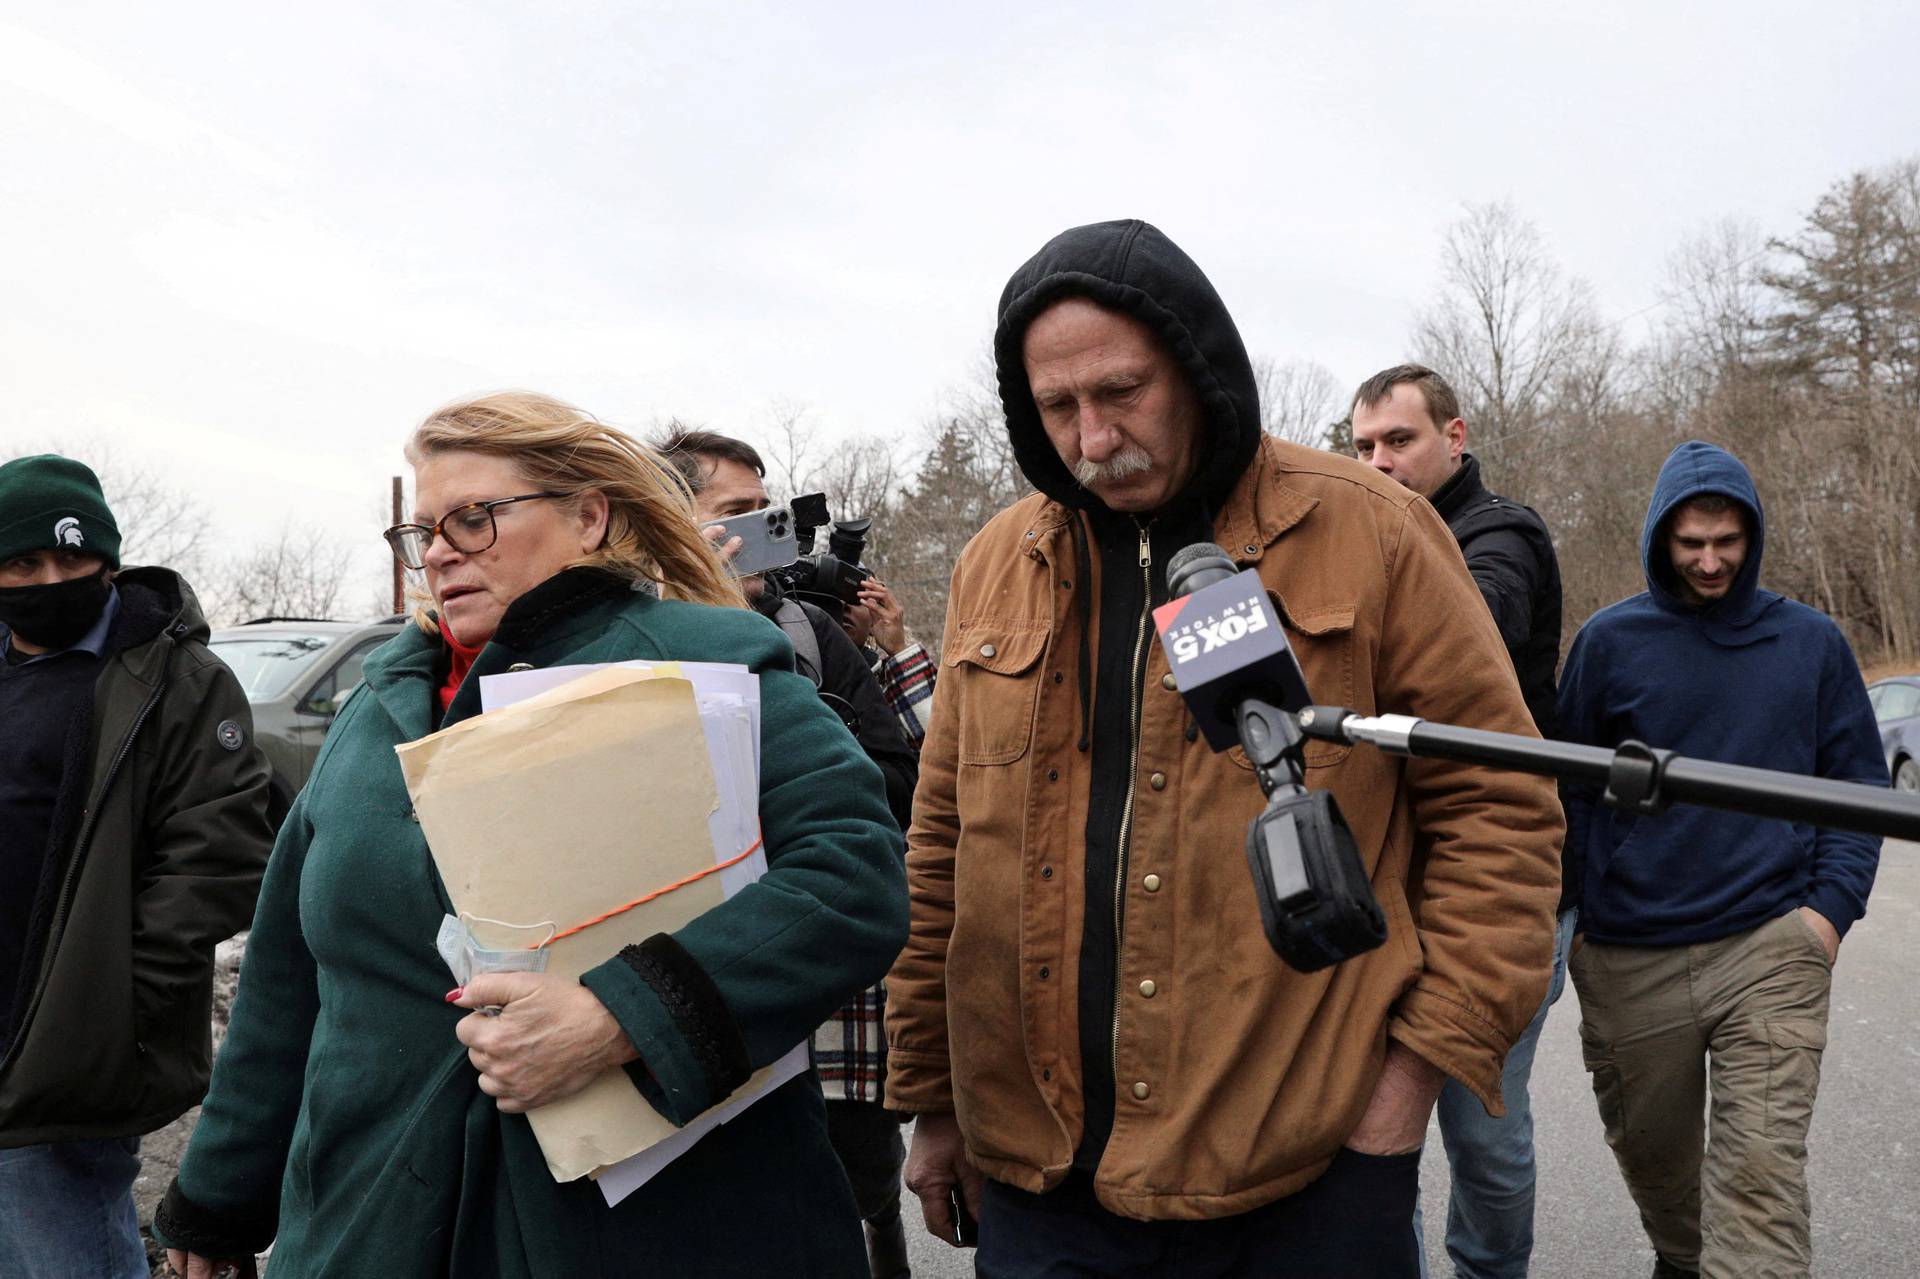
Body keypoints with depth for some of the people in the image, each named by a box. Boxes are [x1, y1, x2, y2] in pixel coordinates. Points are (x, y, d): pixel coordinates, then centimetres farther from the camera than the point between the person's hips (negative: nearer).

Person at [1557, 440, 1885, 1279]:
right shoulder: (1610, 640, 2)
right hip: (1630, 956, 1)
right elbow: (1569, 787, 6)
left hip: (1772, 949, -1)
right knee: (1651, 1146, 17)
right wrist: (1573, 920, 0)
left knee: (1761, 1170, -10)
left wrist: (1832, 905, -3)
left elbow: (1859, 785, 10)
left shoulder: (1812, 642, 6)